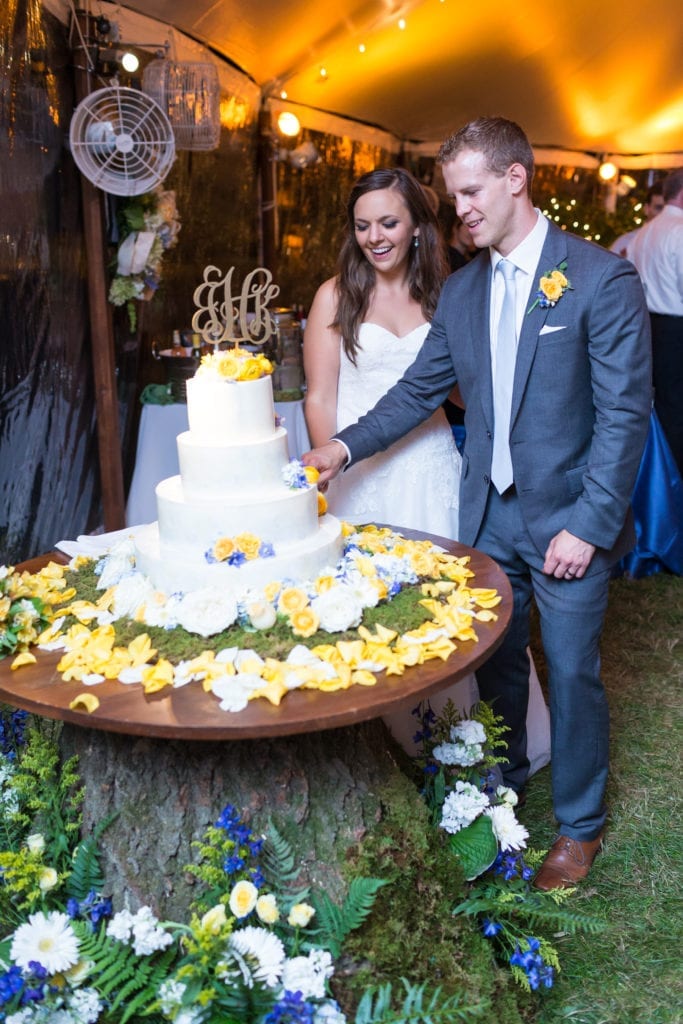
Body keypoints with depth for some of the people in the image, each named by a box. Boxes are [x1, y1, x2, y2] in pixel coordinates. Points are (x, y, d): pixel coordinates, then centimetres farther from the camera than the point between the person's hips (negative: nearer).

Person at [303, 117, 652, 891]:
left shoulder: (602, 279, -11)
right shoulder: (461, 289, 7)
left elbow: (625, 412, -13)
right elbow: (420, 389, 9)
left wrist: (589, 526, -17)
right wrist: (346, 446, -5)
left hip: (568, 518, -5)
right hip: (489, 512, 5)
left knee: (571, 672, 7)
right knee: (495, 660, 17)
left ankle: (579, 824, 30)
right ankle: (501, 788, 41)